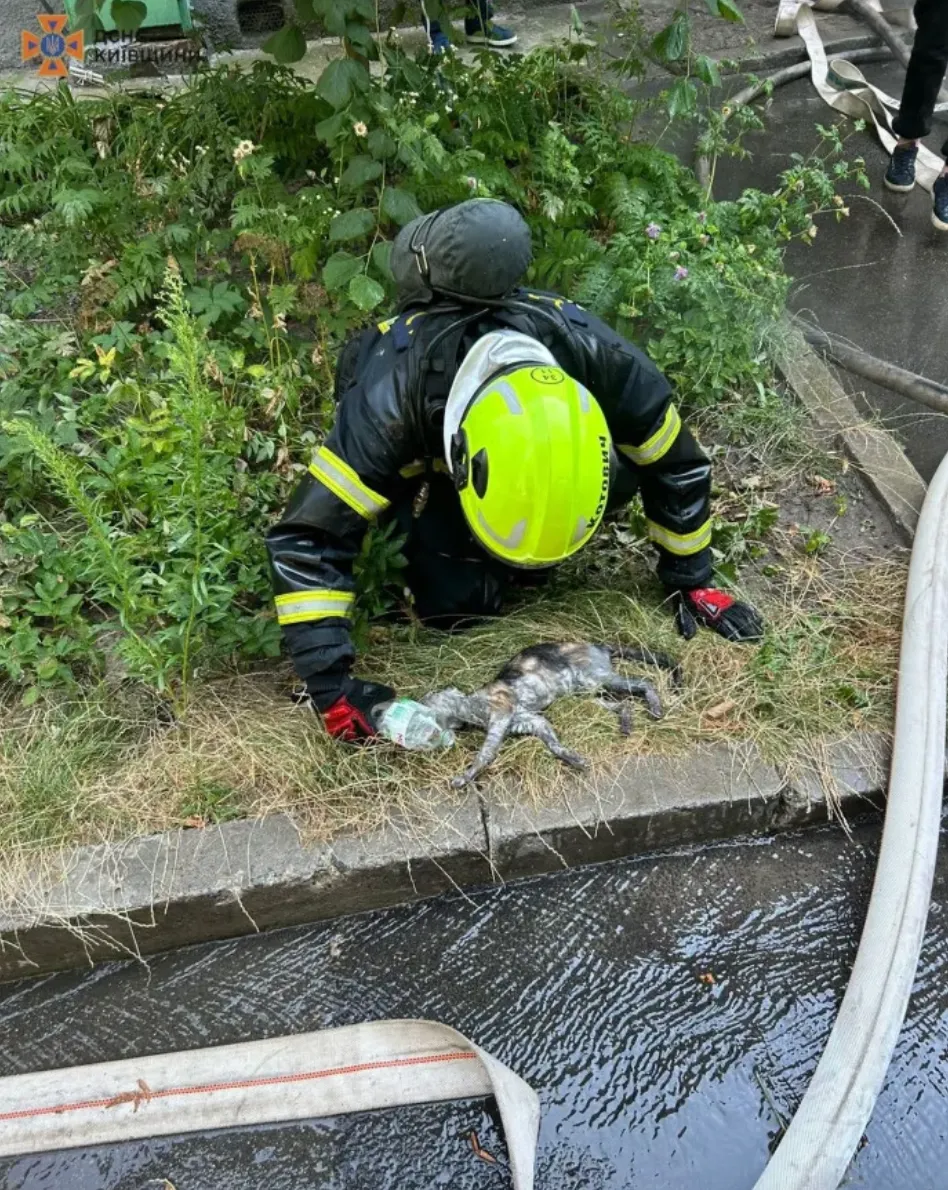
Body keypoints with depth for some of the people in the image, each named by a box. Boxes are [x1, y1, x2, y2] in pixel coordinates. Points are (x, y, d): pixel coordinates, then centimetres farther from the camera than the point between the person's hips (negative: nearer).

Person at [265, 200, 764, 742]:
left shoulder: (603, 360, -37)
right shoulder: (391, 397, -45)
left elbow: (677, 467, -18)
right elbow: (307, 538, -40)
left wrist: (693, 580, -11)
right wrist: (332, 685, -43)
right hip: (424, 459, -3)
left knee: (623, 469, -21)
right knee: (458, 605, -21)